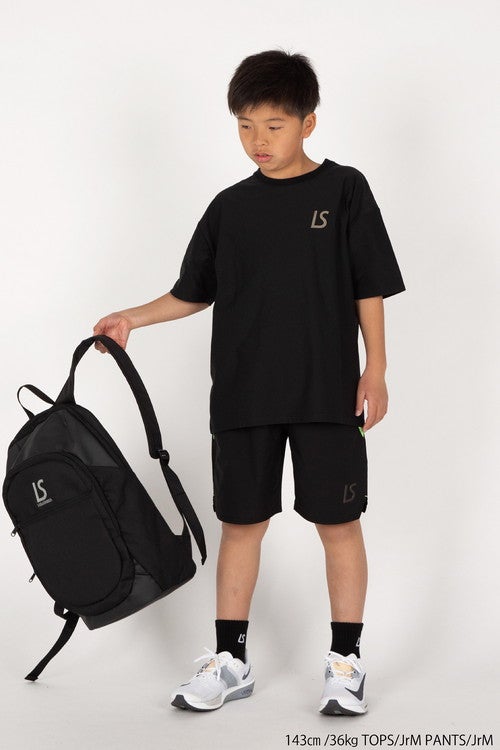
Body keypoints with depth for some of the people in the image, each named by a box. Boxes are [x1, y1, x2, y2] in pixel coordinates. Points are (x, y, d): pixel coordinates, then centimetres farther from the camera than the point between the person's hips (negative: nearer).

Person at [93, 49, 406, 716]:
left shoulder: (344, 190, -1)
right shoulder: (230, 208, 8)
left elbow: (370, 288, 0)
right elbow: (194, 292, 14)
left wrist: (375, 371, -3)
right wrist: (132, 319, 2)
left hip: (327, 391, -3)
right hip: (243, 393, 3)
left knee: (338, 521, 2)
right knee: (242, 522, 8)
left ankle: (346, 661, 14)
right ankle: (231, 660, 18)